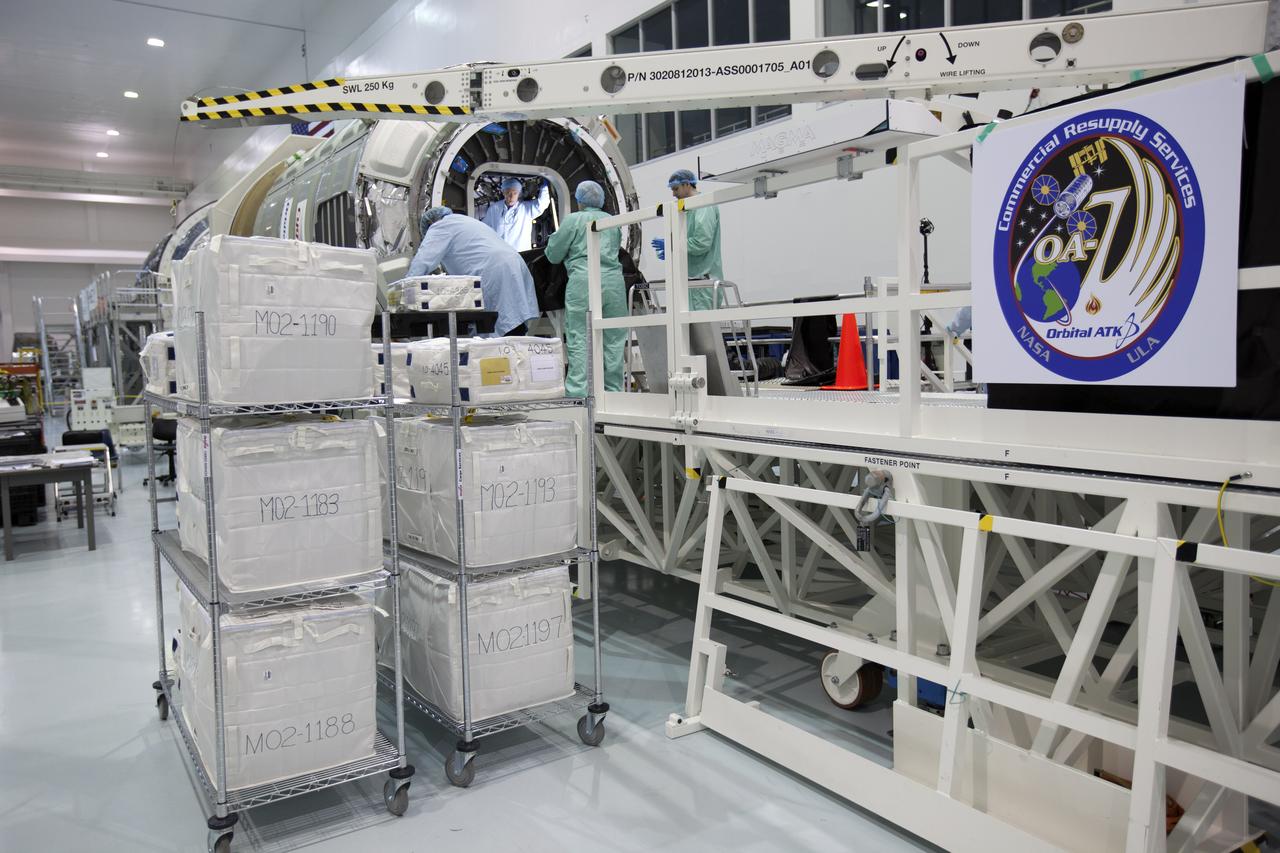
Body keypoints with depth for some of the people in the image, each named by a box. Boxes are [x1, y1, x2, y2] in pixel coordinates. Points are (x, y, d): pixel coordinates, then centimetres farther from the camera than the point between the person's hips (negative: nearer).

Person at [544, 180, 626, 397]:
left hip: (583, 282, -4)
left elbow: (553, 255, 7)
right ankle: (613, 390, 12)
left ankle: (577, 392, -7)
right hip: (613, 281, 4)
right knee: (613, 339, 8)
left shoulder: (573, 220, 4)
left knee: (578, 339, -2)